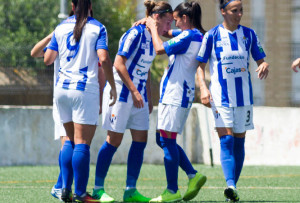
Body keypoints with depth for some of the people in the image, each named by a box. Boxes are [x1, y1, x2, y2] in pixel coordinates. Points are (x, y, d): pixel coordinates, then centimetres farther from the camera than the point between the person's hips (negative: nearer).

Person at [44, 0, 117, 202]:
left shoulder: (61, 27, 9)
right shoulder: (97, 28, -2)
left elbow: (47, 59, 10)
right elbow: (104, 59, -14)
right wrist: (113, 87, -5)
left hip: (62, 87, 4)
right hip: (85, 89, -4)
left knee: (70, 140, 16)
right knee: (82, 143, -4)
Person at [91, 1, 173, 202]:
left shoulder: (151, 38, 11)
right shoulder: (135, 34, -16)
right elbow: (119, 64, -20)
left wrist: (149, 99, 19)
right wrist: (134, 91, -22)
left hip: (138, 96, 8)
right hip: (121, 93, -8)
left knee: (140, 140, 3)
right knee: (114, 140, -5)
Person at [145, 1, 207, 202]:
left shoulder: (188, 36, -14)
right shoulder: (197, 36, 16)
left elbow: (160, 48, -19)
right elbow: (168, 32, 30)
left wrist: (153, 28, -3)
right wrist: (151, 22, 16)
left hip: (175, 94, -10)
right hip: (177, 94, 10)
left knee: (167, 140, -6)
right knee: (163, 140, 14)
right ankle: (193, 175, 10)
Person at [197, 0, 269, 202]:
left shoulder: (248, 34, 5)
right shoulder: (212, 35, -2)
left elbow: (260, 60, 11)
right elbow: (201, 65, 2)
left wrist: (264, 66, -13)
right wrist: (203, 88, -12)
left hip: (244, 96, 3)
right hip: (220, 96, -3)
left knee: (239, 141, 6)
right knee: (226, 140, -16)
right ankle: (230, 185, -28)